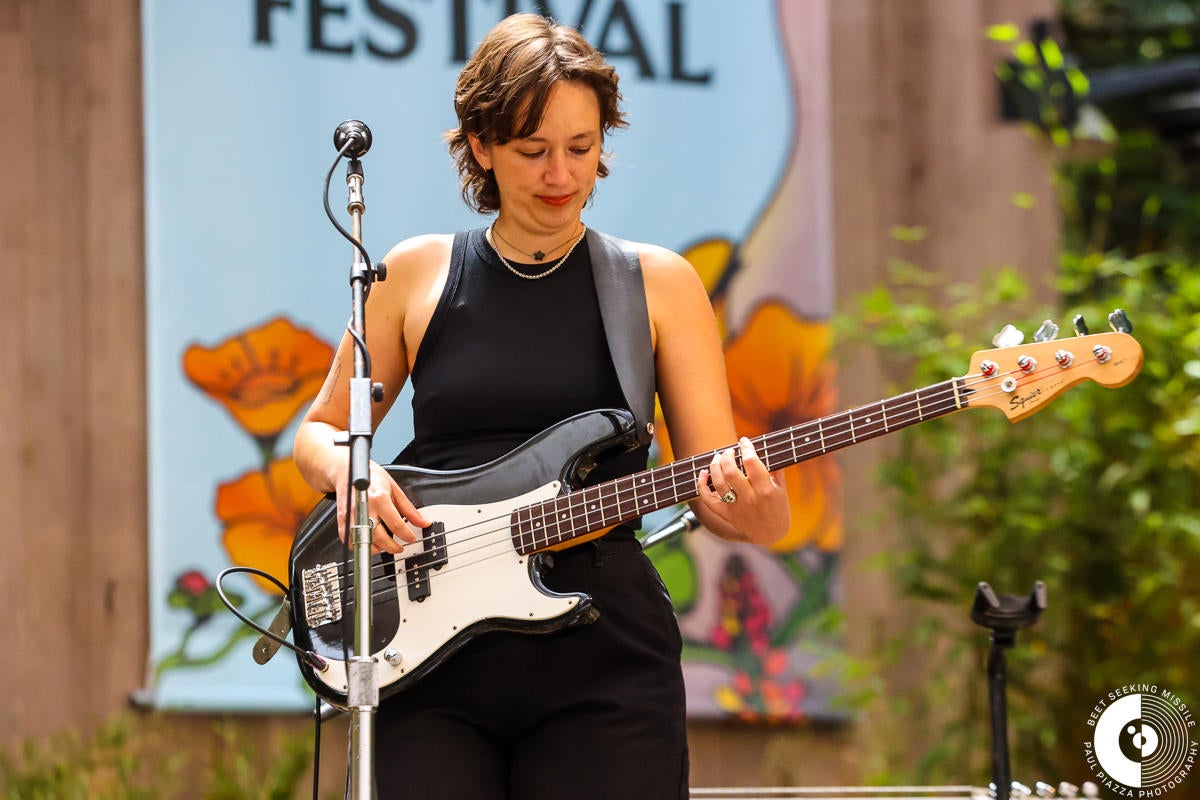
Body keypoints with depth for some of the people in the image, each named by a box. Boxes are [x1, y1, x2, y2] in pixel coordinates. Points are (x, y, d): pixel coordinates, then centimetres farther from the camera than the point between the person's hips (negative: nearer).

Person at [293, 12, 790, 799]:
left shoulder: (658, 283, 6)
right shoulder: (417, 277, 8)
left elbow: (715, 480, 3)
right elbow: (319, 431, 18)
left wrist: (752, 511, -20)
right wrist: (352, 473, -5)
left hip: (602, 655, -1)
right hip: (433, 664, 1)